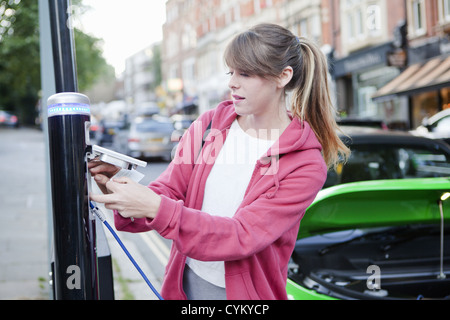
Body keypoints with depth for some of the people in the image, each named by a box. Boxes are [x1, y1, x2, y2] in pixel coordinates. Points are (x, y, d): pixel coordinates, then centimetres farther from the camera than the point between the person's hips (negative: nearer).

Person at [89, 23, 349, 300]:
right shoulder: (208, 126, -2)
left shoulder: (306, 165, -17)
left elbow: (243, 236, -24)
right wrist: (118, 189, -25)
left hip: (242, 291, -3)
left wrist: (157, 209, -33)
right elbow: (169, 191, -4)